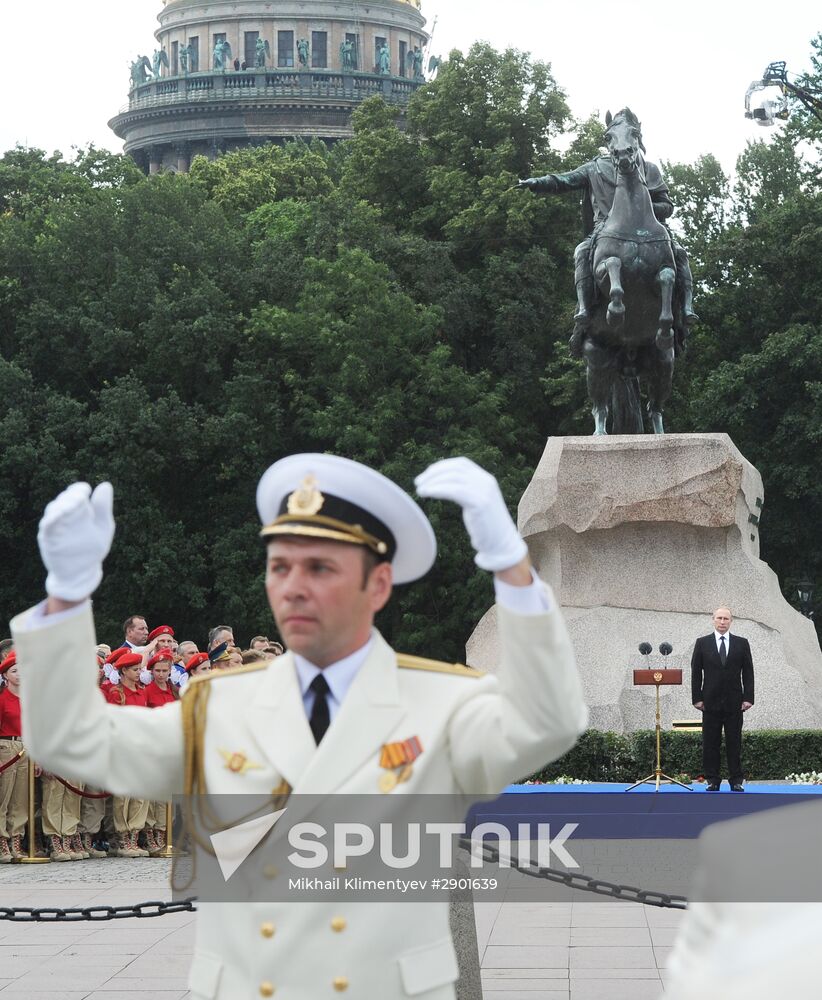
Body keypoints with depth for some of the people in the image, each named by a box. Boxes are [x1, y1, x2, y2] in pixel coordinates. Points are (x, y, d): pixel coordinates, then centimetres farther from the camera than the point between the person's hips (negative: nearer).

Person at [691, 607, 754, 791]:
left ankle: (736, 781, 5)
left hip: (734, 702, 0)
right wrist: (697, 698, -3)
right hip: (711, 702, 0)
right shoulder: (702, 643, 5)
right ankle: (713, 780, 5)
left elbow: (748, 672, 5)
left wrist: (748, 698, -3)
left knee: (734, 743, 2)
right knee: (710, 743, 0)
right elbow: (696, 673, 4)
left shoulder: (742, 644, 7)